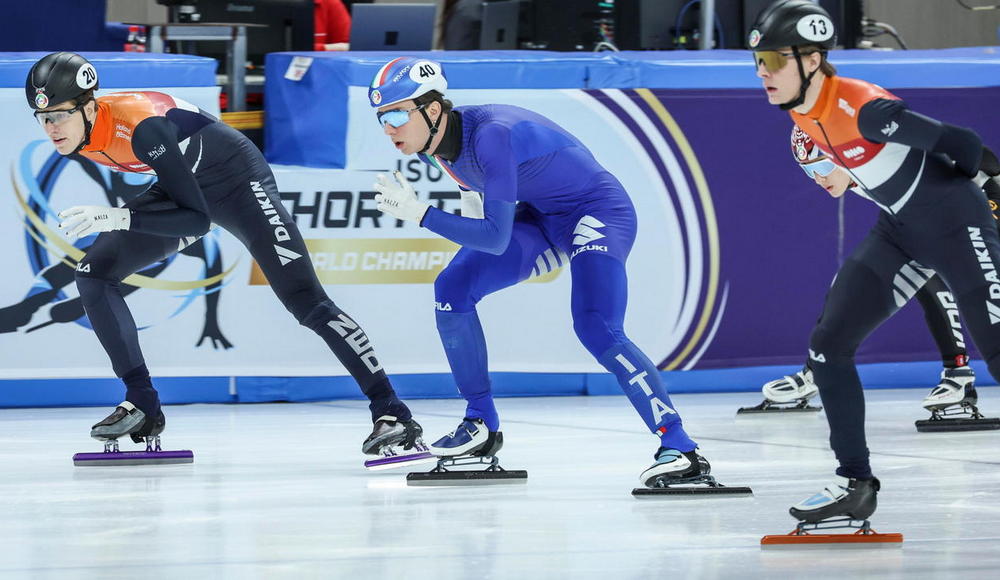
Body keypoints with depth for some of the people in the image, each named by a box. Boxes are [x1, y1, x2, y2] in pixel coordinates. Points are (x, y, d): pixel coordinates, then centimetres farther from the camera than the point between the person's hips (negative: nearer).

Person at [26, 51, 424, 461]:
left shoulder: (139, 125, -35)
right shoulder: (73, 133, -12)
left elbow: (198, 218, -35)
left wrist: (117, 217, -41)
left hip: (236, 178, -8)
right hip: (185, 185, 8)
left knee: (304, 300, -15)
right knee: (95, 273, -4)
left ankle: (391, 413, -14)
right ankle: (143, 407, 1)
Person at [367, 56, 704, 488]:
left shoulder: (491, 133, -33)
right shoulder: (430, 143, -7)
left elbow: (497, 238, -36)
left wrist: (420, 214, -37)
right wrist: (470, 197, 11)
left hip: (598, 210, -9)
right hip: (539, 216, 9)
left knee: (596, 329, -26)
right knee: (453, 287, -2)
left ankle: (680, 449, -24)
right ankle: (482, 426, 10)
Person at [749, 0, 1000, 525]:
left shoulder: (862, 108, -30)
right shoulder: (803, 112, -3)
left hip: (954, 221, -8)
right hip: (897, 231, 8)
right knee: (828, 345, 1)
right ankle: (855, 482, 10)